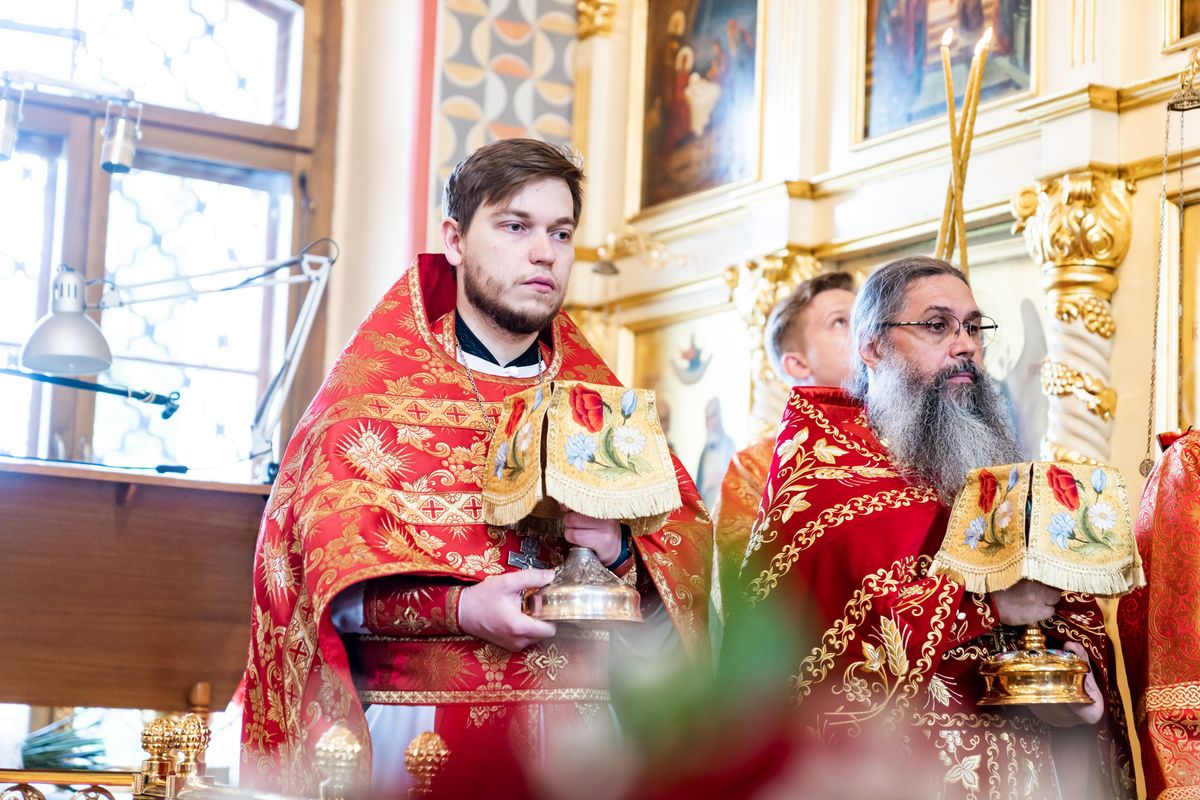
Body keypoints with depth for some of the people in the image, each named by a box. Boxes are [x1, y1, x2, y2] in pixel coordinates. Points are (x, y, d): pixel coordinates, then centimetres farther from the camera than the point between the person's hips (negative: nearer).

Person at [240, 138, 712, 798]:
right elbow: (329, 563, -9)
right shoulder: (374, 384, 1)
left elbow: (689, 528, 6)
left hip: (577, 737, 4)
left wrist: (621, 550, -15)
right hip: (419, 731, -3)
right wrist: (460, 608, -23)